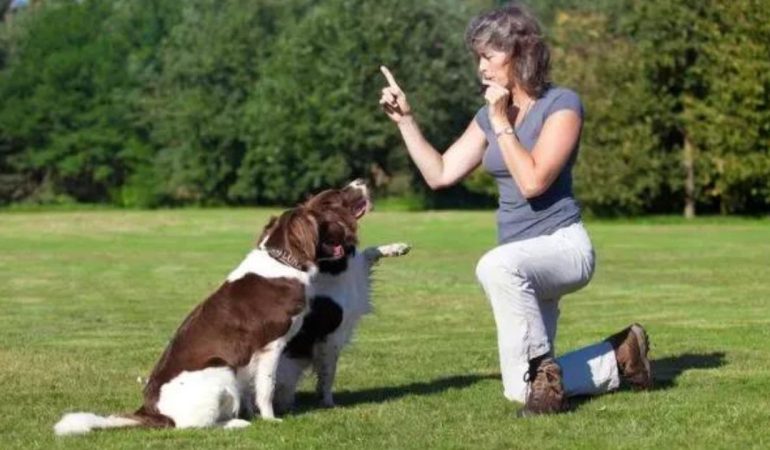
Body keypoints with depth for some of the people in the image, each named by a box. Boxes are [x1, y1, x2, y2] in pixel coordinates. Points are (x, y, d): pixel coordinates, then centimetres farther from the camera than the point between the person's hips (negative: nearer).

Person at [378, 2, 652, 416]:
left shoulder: (561, 104, -12)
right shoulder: (490, 114, 9)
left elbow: (533, 181, -23)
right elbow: (440, 174, 9)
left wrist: (501, 123, -16)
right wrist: (404, 119, 2)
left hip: (562, 246, -8)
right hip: (523, 264, 8)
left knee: (496, 266, -42)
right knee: (522, 393, 5)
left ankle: (543, 371, -25)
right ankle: (619, 356, 27)